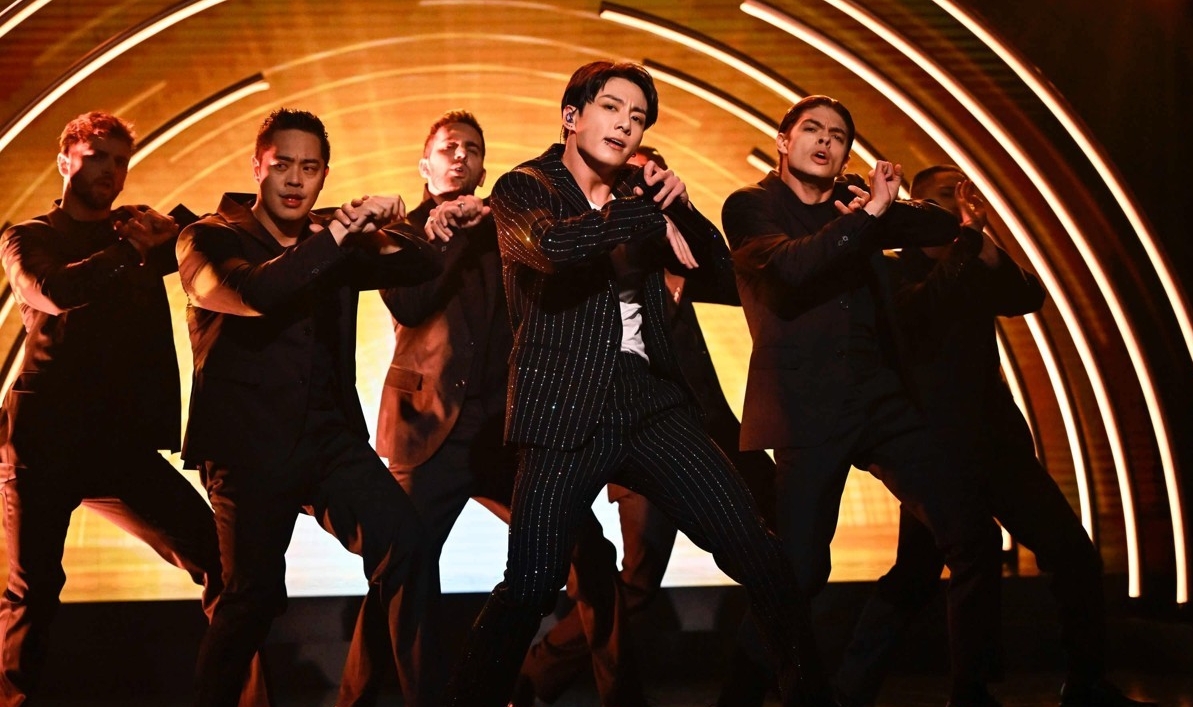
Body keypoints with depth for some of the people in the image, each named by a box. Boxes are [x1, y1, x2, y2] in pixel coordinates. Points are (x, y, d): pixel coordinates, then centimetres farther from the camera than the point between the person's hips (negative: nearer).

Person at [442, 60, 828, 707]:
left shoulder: (638, 195, 17)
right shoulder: (523, 189, 2)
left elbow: (719, 270, 15)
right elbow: (552, 246, -21)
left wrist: (681, 205, -2)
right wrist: (651, 214, -12)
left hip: (651, 400, 4)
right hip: (566, 410, -4)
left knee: (758, 554, -4)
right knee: (530, 587, -12)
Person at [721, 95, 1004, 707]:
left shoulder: (854, 207, 19)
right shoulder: (750, 206, 3)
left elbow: (945, 226, 17)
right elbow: (790, 267, -16)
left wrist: (887, 205, 2)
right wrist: (872, 213, -16)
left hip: (883, 400, 6)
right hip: (807, 412, -6)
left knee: (974, 536, -2)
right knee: (800, 570, -11)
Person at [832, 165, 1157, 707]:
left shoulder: (974, 271, 17)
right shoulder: (897, 272, -2)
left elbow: (1029, 297, -1)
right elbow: (922, 308, -24)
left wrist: (983, 241, -12)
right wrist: (967, 236, -22)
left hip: (997, 441, 7)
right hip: (938, 447, -7)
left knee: (1074, 555, 4)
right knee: (916, 576, -11)